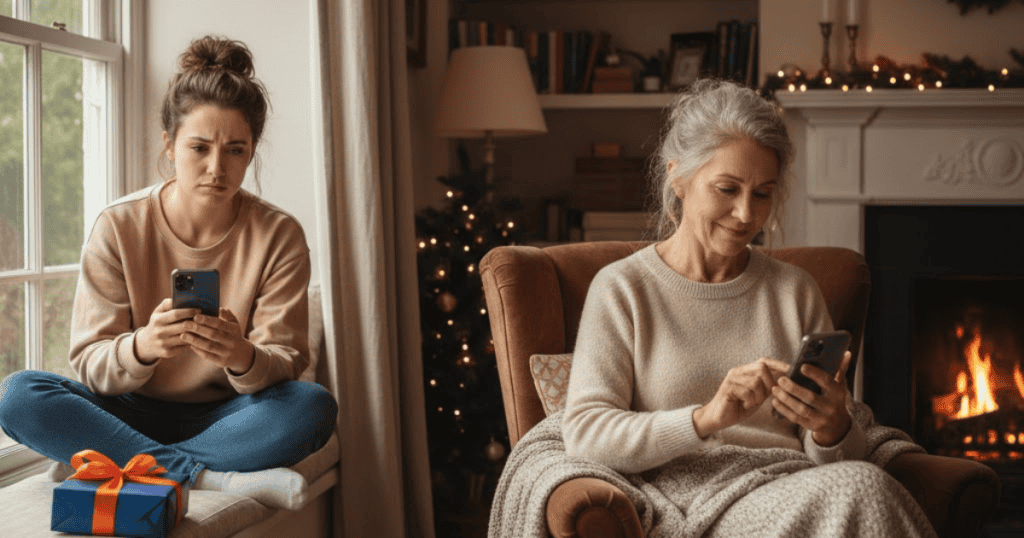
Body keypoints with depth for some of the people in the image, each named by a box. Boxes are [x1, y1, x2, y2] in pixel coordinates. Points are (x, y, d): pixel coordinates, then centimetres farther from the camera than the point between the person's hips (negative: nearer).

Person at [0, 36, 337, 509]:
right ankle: (213, 477, -29)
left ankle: (114, 465, -25)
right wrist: (141, 346, -33)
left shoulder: (278, 235, -6)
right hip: (134, 413, 1)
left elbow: (287, 362, -9)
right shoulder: (118, 227, -6)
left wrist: (243, 358, -34)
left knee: (315, 406, -30)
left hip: (222, 416, 0)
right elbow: (90, 363, -9)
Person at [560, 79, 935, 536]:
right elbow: (583, 433, -7)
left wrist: (831, 431, -12)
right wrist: (706, 417, -22)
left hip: (798, 497, 6)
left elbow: (846, 458, 14)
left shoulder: (795, 290, 16)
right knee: (863, 487, -32)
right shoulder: (622, 290, 6)